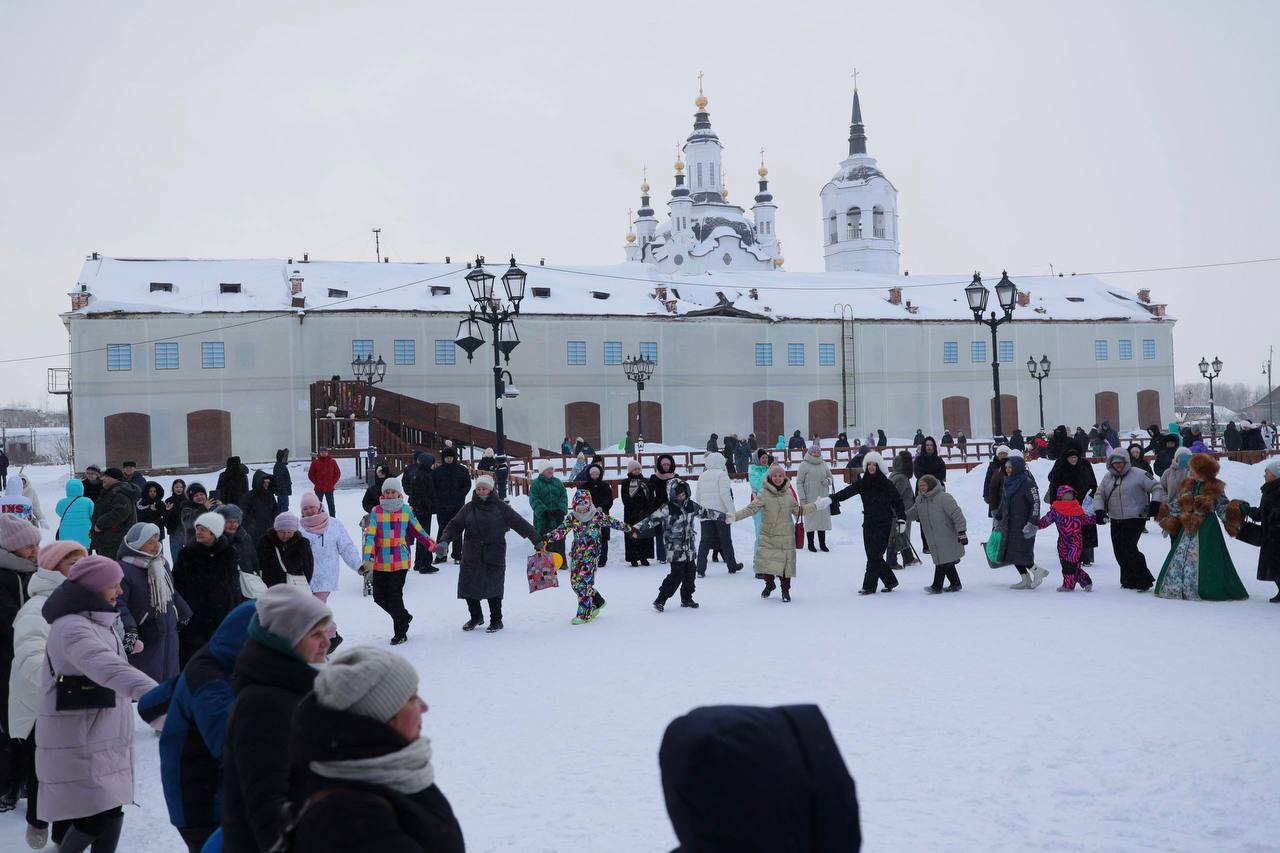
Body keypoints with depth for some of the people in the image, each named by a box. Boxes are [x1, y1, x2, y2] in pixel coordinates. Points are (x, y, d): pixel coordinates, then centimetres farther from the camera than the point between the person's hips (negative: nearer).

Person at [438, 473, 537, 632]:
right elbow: (455, 525, 4)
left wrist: (537, 539, 0)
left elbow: (519, 523, 0)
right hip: (471, 556, 3)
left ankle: (496, 620, 18)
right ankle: (476, 617, 29)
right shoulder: (469, 508, 6)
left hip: (494, 555, -3)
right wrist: (444, 540, -13)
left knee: (493, 589, 0)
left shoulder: (500, 507, -1)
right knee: (468, 587, 6)